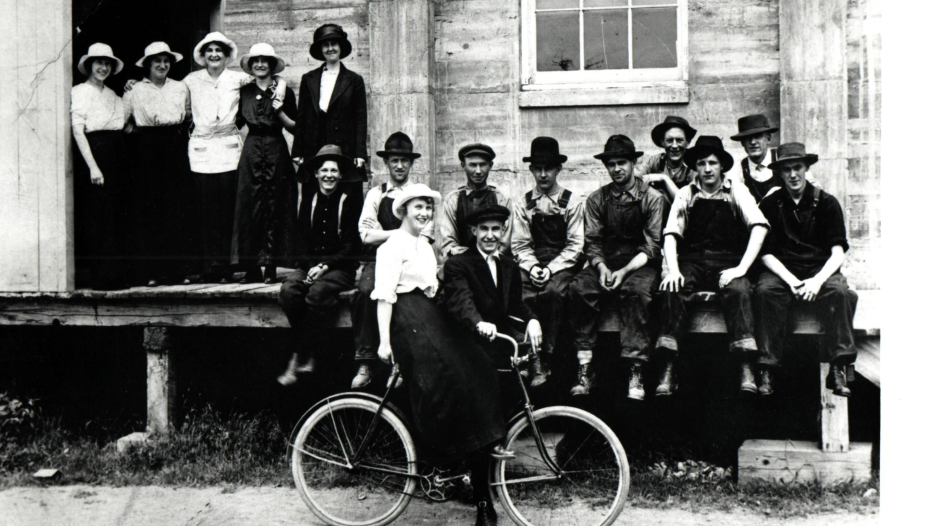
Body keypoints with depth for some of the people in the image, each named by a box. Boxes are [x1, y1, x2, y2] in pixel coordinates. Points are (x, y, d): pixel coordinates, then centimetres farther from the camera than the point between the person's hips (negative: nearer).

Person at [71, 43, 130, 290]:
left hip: (115, 156, 7)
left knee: (116, 215, 6)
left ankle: (113, 273, 12)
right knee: (95, 217, -5)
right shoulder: (80, 91, -2)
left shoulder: (111, 94, 20)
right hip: (93, 152, -7)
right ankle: (99, 276, 0)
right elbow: (77, 130, -11)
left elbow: (126, 126, 18)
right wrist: (93, 166, -18)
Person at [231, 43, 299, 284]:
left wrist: (280, 112, -10)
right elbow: (238, 123, 14)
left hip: (276, 153, -1)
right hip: (251, 153, 2)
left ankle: (271, 268, 3)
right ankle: (252, 268, 1)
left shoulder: (284, 92, 5)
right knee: (250, 208, -3)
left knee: (274, 209, -2)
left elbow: (294, 127, 4)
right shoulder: (244, 92, 11)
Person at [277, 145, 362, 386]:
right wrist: (310, 267, -8)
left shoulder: (349, 203, 2)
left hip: (340, 268, -4)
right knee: (288, 290, -27)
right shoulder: (309, 200, 13)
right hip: (310, 265, 4)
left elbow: (350, 246, -3)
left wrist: (325, 266, -16)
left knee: (318, 292, -33)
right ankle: (308, 354, -19)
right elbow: (302, 240, 11)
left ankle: (300, 358, -22)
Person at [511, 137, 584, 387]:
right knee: (524, 296, -29)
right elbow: (520, 245, 8)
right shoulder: (523, 204, 13)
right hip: (533, 264, 2)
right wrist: (532, 266, -12)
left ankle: (546, 356, -25)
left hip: (563, 264, -2)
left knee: (552, 292, -33)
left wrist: (551, 268, -15)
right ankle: (533, 359, -27)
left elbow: (575, 245, -1)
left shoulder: (572, 201, 6)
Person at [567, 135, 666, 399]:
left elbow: (653, 246, -4)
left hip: (639, 265, -2)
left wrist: (625, 271, -18)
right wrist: (601, 267, -13)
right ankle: (584, 366, -28)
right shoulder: (596, 199, 11)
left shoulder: (652, 198, 2)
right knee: (580, 288, -29)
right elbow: (592, 242, 8)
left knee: (637, 290, -36)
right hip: (605, 264, 3)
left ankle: (636, 372, -37)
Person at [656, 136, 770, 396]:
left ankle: (747, 371, -34)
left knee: (738, 290, -33)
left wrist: (741, 268, -16)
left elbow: (760, 227, -5)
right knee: (671, 289, -29)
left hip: (728, 262, -1)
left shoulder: (736, 191, 8)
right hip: (692, 261, 1)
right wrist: (673, 269, -16)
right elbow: (671, 233, 3)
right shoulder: (686, 194, 12)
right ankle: (667, 370, -31)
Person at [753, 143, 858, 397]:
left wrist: (818, 280, -20)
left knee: (841, 292, -31)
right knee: (765, 291, -32)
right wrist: (791, 280, -16)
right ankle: (767, 370, -30)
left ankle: (838, 370, -26)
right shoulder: (770, 204, 5)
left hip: (821, 270, 0)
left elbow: (837, 253, -1)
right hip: (781, 270, 0)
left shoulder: (826, 203, 3)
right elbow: (766, 253, 1)